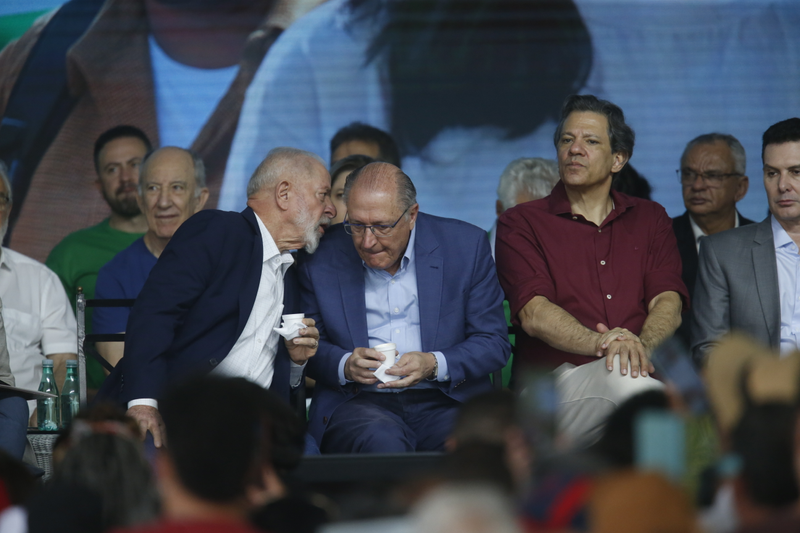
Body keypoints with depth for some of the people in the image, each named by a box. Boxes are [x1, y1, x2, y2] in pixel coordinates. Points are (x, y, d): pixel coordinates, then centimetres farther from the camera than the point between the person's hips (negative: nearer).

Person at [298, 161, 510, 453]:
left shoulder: (466, 246, 1)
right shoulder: (321, 258, 3)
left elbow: (494, 343, 4)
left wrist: (433, 365, -15)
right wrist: (344, 366, -11)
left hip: (444, 403, 0)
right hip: (359, 403, 0)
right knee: (381, 441, -35)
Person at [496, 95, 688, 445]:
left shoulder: (650, 219, 23)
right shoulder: (520, 225, 13)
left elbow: (668, 302, 6)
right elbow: (534, 314, -4)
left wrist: (641, 345, -19)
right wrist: (600, 344, -24)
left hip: (645, 374, 3)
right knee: (622, 377, -37)